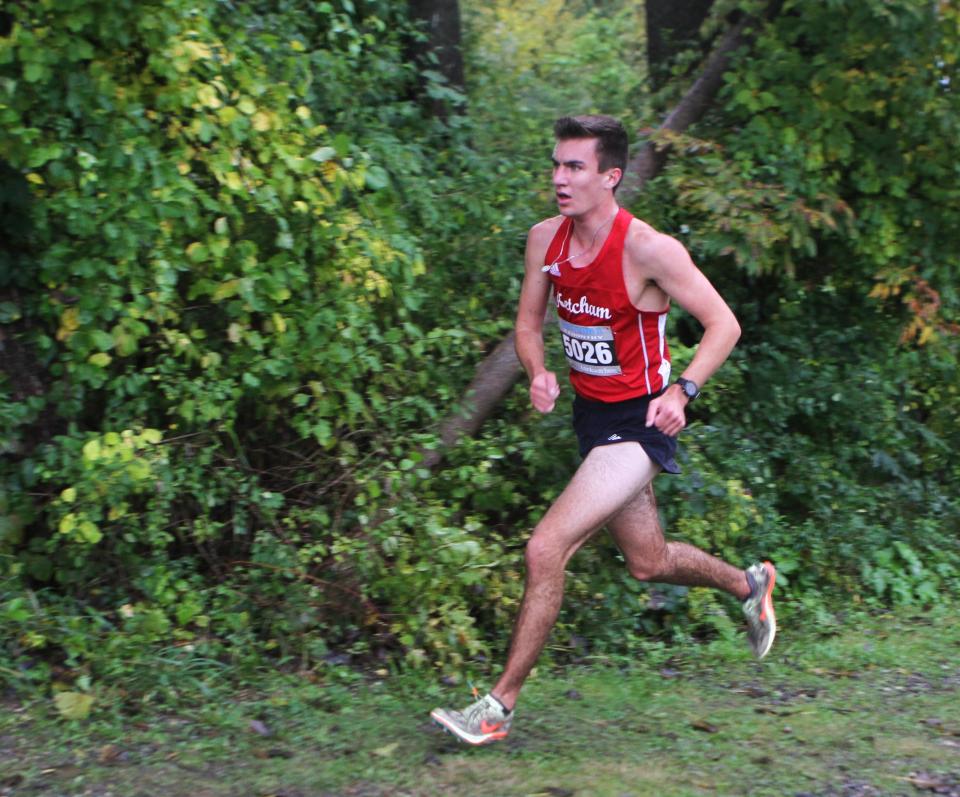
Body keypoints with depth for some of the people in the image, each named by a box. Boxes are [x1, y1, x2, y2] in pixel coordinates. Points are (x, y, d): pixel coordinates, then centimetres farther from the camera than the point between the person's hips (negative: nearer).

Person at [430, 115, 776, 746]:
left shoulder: (649, 249, -21)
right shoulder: (546, 238, -2)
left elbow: (724, 325, -14)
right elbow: (530, 322, 11)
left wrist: (681, 391, -27)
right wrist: (539, 374, -10)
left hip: (639, 422, -8)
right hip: (592, 415, 8)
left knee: (547, 549, -18)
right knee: (649, 562, 22)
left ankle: (500, 706, -6)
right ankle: (751, 583, 51)